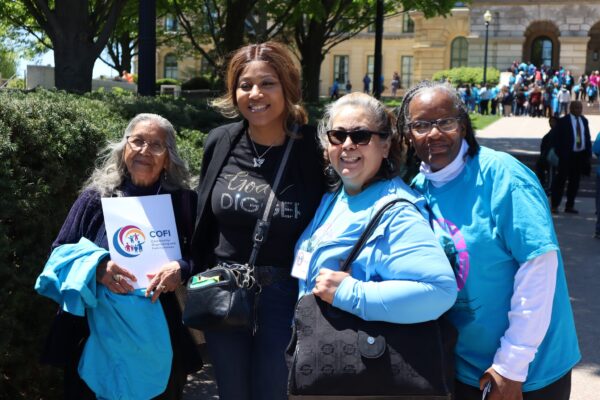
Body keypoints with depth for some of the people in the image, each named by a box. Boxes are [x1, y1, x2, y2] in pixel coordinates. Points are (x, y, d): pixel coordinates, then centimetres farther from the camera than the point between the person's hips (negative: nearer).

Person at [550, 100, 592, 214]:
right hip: (567, 155, -5)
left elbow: (587, 137, 15)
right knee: (561, 179, -4)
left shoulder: (584, 120, 11)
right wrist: (559, 152, -10)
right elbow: (554, 136, -6)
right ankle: (554, 206, 1)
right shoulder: (563, 121, -6)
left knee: (575, 181, 8)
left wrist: (588, 153, 7)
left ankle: (570, 206, 16)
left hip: (580, 155, 5)